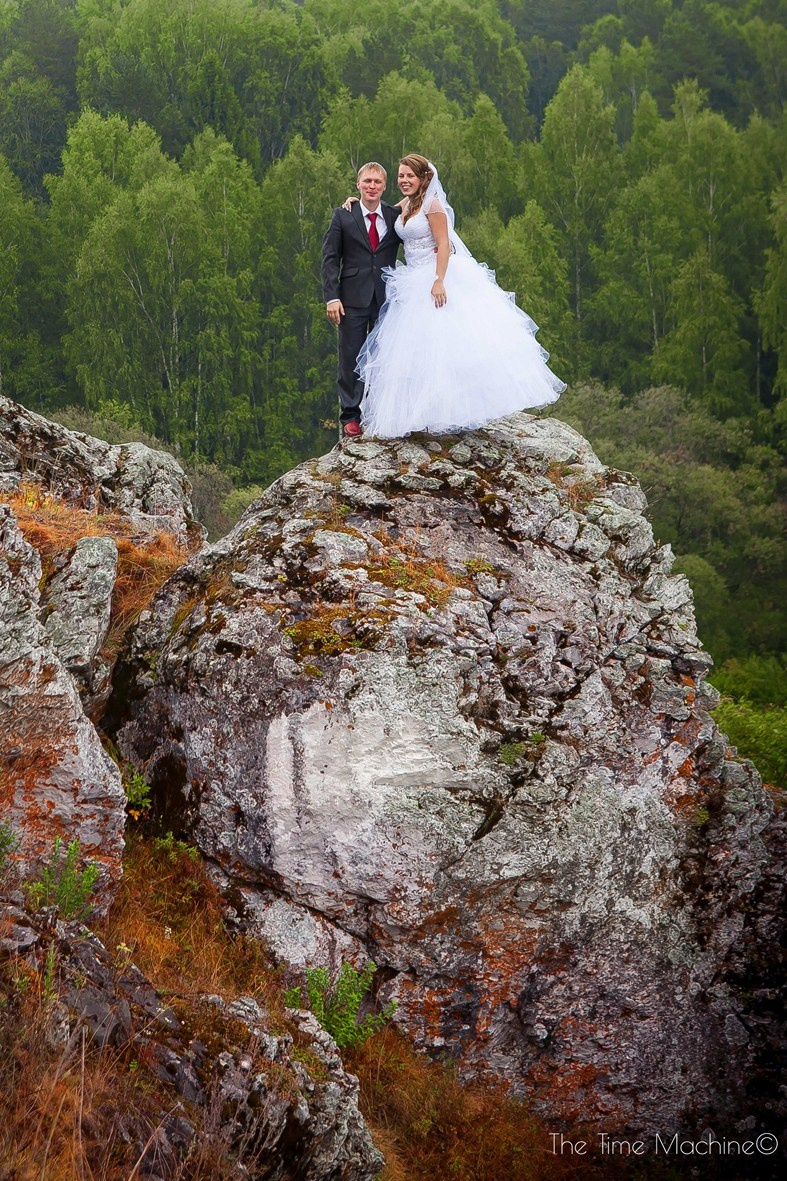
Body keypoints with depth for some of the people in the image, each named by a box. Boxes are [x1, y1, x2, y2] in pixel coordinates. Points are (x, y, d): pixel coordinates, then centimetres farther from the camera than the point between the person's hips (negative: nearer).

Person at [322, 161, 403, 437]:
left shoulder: (396, 216, 6)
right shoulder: (343, 216, 1)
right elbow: (330, 258, 0)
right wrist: (332, 297, -9)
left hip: (386, 298, 2)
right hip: (353, 299, -2)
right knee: (351, 358, 2)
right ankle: (350, 417, 9)